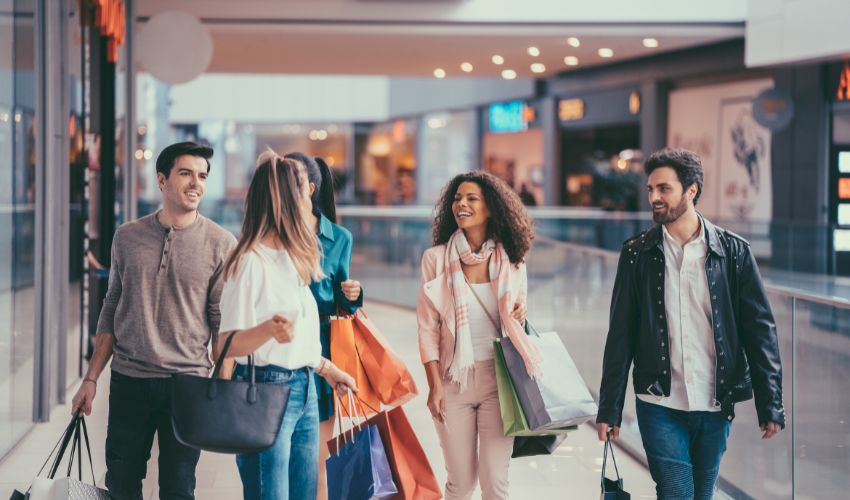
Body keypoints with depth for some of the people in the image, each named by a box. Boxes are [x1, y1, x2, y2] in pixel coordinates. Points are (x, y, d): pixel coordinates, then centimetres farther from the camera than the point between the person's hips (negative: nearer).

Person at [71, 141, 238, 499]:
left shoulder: (221, 244, -3)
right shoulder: (128, 237, 6)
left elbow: (224, 323, -3)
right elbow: (112, 310, 12)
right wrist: (91, 378, 10)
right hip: (128, 380, 3)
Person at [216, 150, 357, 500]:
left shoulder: (292, 258, 15)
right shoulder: (251, 262, -13)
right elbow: (226, 345, -18)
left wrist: (327, 369, 32)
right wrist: (269, 329, -35)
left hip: (304, 390, 9)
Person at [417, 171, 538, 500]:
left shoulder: (510, 260, 3)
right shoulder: (437, 258, -2)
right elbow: (427, 327, -1)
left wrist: (521, 317, -6)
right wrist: (434, 385, -5)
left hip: (498, 378, 1)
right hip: (454, 379, -1)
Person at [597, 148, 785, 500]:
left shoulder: (733, 252, 1)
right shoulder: (637, 254, 2)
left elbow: (759, 329, 1)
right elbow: (620, 336, 3)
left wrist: (771, 405, -3)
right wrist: (609, 409, 1)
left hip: (715, 405, 1)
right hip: (660, 405, -1)